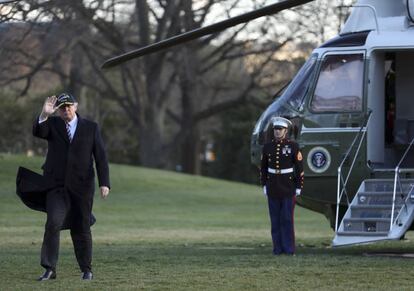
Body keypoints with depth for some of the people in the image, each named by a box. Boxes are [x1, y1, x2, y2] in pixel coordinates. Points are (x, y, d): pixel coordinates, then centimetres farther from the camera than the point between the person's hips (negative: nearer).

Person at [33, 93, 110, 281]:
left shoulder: (91, 128, 5)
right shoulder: (52, 124, 6)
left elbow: (100, 157, 2)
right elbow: (38, 132, -16)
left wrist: (104, 183, -8)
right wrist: (44, 115, -35)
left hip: (81, 187, 0)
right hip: (56, 185, 0)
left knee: (81, 229, 6)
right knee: (53, 223, -17)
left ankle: (86, 269, 21)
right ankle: (49, 269, -16)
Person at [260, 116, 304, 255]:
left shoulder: (293, 146, -7)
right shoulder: (268, 147, 2)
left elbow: (299, 168, -6)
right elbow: (263, 168, 9)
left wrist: (299, 187, -8)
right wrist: (264, 186, 5)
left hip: (288, 188, -3)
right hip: (273, 188, 3)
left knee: (287, 218, -4)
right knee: (275, 219, 4)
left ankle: (289, 248, 1)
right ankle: (278, 248, 9)